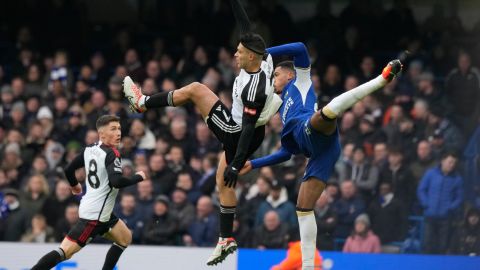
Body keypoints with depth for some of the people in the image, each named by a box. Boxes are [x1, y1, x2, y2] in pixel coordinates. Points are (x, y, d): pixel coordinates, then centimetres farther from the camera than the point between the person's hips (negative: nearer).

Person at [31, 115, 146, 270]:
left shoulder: (90, 149, 8)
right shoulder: (111, 154, -17)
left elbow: (69, 169, 15)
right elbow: (116, 181, -30)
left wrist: (74, 185, 35)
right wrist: (139, 177, -13)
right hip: (95, 215, -10)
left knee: (125, 239, 22)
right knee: (65, 252, -14)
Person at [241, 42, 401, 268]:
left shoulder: (300, 81, 30)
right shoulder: (284, 113, 44)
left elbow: (300, 49, 16)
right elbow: (286, 153, 44)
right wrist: (253, 164, 45)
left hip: (316, 131, -7)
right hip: (319, 155, 7)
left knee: (327, 112, -42)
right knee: (303, 208, 5)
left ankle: (384, 78, -44)